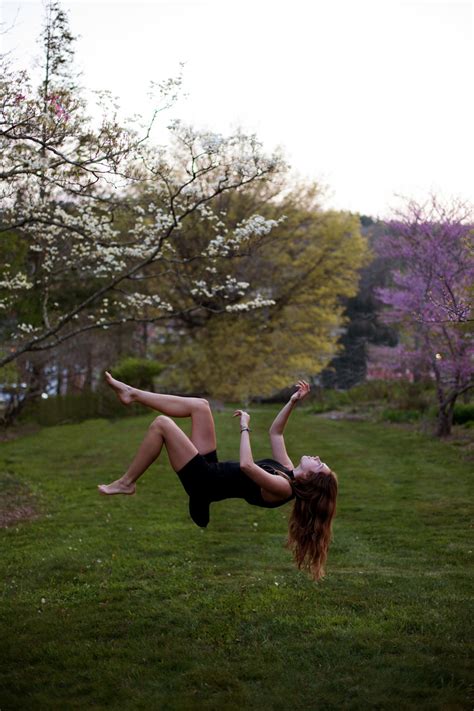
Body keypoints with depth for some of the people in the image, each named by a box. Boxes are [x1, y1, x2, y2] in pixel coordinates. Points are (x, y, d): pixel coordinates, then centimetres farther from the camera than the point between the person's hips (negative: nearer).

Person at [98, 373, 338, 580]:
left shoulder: (283, 488, -24)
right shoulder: (288, 471, 2)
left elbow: (246, 465, -37)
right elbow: (275, 432, 13)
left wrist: (244, 427, -27)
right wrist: (293, 401, 3)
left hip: (203, 482, -9)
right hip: (211, 468, 9)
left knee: (161, 423, -17)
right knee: (200, 405, 6)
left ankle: (126, 482, 2)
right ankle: (133, 393, 15)